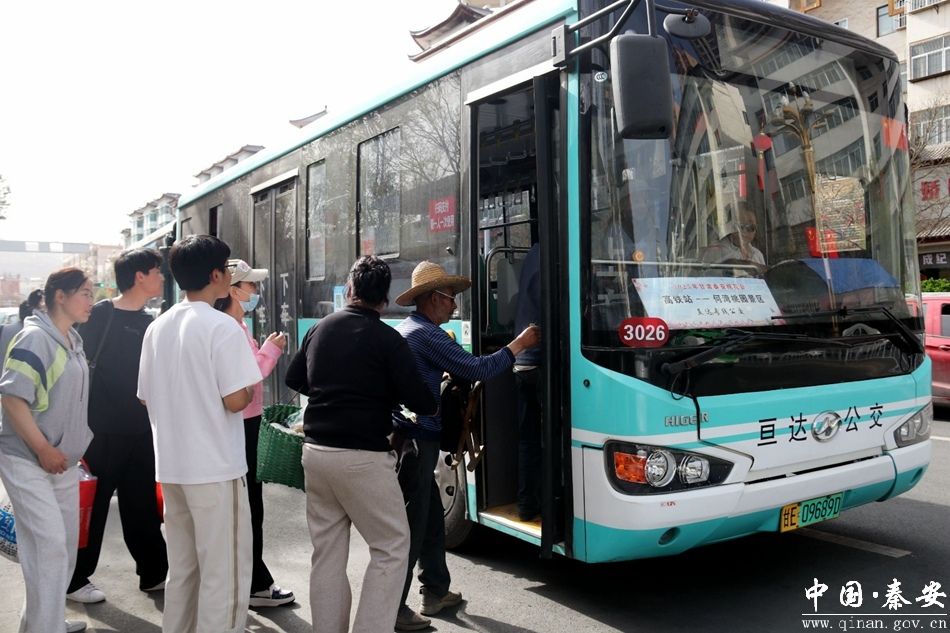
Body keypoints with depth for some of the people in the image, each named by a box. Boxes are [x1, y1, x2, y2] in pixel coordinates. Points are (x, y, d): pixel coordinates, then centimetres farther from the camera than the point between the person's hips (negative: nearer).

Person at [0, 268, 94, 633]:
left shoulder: (73, 340, 9)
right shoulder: (35, 338, -17)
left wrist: (78, 445, 15)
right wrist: (42, 449, -22)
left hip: (63, 460, 9)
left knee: (66, 543, 15)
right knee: (49, 544, -8)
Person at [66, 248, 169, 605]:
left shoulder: (149, 323, 10)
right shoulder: (100, 315, -8)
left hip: (140, 431, 6)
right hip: (101, 430, -6)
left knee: (142, 505, 12)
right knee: (91, 504, 5)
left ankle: (154, 573, 22)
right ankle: (75, 579, 20)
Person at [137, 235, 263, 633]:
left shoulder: (157, 327, 8)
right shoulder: (222, 326, -14)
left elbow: (146, 397, 13)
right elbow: (236, 400, -19)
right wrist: (251, 383, 1)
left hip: (171, 467, 8)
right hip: (216, 467, -7)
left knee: (181, 568, 18)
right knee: (224, 574, 3)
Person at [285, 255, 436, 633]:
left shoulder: (320, 329, 8)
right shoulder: (386, 339, -9)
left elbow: (294, 380, 21)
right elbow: (418, 401, -10)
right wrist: (433, 405, 12)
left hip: (316, 451, 7)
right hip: (361, 457, -6)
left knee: (327, 552, 14)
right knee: (391, 547, 5)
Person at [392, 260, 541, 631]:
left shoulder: (405, 329, 16)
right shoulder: (426, 335, -16)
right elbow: (477, 369, -17)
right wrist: (519, 345, -6)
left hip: (409, 437, 10)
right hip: (416, 440, -10)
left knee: (432, 518, 18)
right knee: (411, 526, -4)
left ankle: (436, 592, 28)